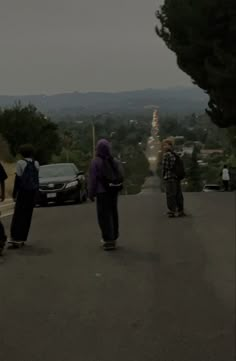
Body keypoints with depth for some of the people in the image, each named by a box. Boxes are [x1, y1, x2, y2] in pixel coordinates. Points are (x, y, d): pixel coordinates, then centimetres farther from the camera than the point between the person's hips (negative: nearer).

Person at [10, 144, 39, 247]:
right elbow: (37, 179, 11)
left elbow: (18, 179, -9)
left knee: (18, 215, -6)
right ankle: (22, 239, 9)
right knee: (28, 215, 8)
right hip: (33, 192, 5)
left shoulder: (21, 163, -8)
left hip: (23, 192, -5)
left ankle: (16, 238, -15)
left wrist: (14, 194, -5)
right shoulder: (36, 163, 8)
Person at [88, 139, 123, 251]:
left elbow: (93, 179, -12)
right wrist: (117, 188, 13)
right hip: (114, 192, 6)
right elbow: (121, 176, 7)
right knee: (113, 214, 14)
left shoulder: (96, 162, -12)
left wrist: (91, 193, -5)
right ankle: (113, 238, 23)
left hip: (102, 192, -6)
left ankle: (108, 240, -6)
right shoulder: (115, 162, 5)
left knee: (104, 216, -2)